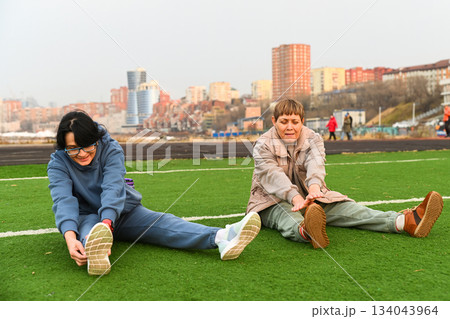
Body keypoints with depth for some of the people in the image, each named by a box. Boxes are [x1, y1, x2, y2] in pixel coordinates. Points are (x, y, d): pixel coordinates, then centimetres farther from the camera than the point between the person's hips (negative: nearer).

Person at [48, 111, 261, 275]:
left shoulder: (111, 150, -12)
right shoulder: (58, 164, -11)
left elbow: (113, 188, -29)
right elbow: (63, 200, -28)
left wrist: (106, 223, -49)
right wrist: (70, 236, -49)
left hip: (123, 212, 0)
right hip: (87, 217, 0)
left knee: (162, 222, -27)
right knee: (89, 226, -37)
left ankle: (220, 237, -52)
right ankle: (93, 251, -76)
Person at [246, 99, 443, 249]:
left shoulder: (312, 139, 4)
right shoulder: (263, 145, -6)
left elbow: (315, 163, -19)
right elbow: (273, 176, -24)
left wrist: (314, 187, -44)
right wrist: (295, 198, -45)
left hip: (311, 198, 4)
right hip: (273, 202, -4)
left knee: (347, 209, -18)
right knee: (288, 218, -39)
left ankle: (406, 221, -37)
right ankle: (305, 231, -77)